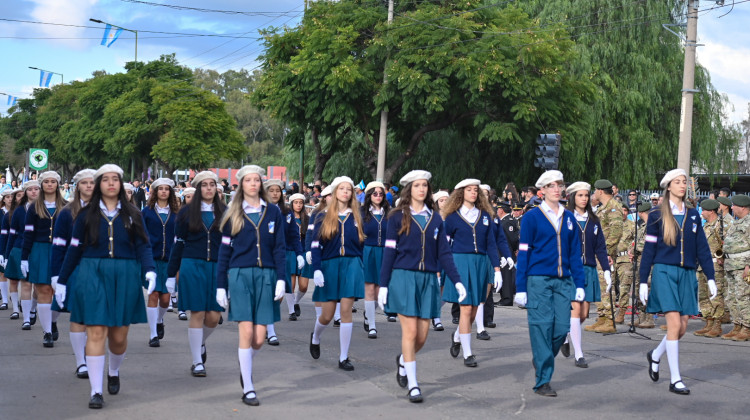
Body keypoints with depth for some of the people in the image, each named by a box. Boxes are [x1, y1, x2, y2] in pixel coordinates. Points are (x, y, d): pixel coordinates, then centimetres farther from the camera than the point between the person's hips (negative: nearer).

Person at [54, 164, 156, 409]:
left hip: (124, 277, 1)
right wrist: (61, 281, 8)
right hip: (93, 275, -1)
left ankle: (114, 372, 36)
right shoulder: (87, 215, 6)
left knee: (119, 336, 5)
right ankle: (96, 391, -4)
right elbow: (74, 249, 9)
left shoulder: (132, 214, 8)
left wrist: (150, 270, -15)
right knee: (96, 333, -9)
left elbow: (143, 246, 3)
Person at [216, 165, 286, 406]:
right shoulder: (233, 214, 5)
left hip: (265, 276, 1)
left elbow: (280, 248, 6)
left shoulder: (273, 212, 7)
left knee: (260, 337, 0)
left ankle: (245, 365, 33)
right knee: (246, 332, -8)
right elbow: (224, 251, 7)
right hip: (240, 275, -1)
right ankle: (247, 389, 2)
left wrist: (281, 278, -5)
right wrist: (221, 285, 4)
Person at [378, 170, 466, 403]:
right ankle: (413, 385, 1)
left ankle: (403, 360, 35)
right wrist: (383, 285, -4)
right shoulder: (398, 217, 1)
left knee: (422, 335, 3)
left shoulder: (435, 218, 10)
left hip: (428, 279, 3)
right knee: (410, 332, -7)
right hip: (403, 277, -3)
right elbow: (389, 252, 0)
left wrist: (457, 280, -1)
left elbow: (444, 252, 8)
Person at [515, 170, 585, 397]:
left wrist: (579, 283, 9)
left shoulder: (569, 218, 12)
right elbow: (523, 253, -1)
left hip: (563, 281, 4)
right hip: (538, 281, -4)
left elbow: (575, 253, 15)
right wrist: (521, 288, -5)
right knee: (542, 327, -5)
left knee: (562, 327, -1)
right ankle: (542, 381, 3)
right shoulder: (532, 217, 0)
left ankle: (542, 360, 27)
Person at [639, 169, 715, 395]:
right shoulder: (657, 215, 0)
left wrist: (710, 278, 5)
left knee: (682, 328, 4)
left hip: (687, 274, 4)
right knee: (674, 324, -12)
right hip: (664, 272, -4)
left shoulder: (693, 215, 11)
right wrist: (643, 281, -1)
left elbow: (702, 248, 12)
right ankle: (675, 380, -5)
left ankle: (655, 355, 33)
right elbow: (649, 249, 2)